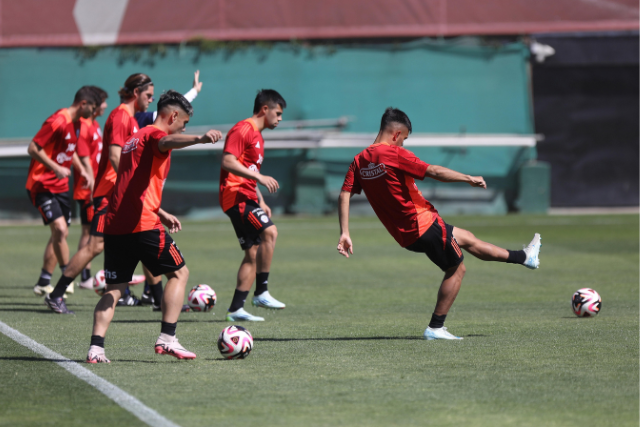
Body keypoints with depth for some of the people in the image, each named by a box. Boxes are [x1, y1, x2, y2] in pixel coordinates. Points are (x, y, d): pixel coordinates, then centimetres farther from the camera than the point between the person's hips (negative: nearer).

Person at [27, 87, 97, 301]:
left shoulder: (79, 125, 10)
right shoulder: (57, 121, -18)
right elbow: (33, 148, -19)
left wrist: (83, 171, 10)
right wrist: (56, 168, -24)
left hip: (61, 186, 9)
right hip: (42, 185, -9)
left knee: (60, 234, 10)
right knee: (60, 228, -20)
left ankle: (43, 283, 19)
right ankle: (69, 278, -13)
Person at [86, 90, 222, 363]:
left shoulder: (134, 139, 27)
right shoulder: (155, 135, -2)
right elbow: (168, 142, -30)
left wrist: (162, 215, 42)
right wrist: (200, 139, -49)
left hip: (114, 225, 8)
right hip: (142, 225, -8)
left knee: (114, 289, 10)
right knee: (179, 273, 6)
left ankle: (96, 347, -6)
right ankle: (167, 339, -3)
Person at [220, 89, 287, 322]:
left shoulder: (257, 136, 24)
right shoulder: (243, 130, -9)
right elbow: (228, 162, -20)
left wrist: (261, 202, 22)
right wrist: (259, 177, -24)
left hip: (246, 198, 11)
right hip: (236, 195, -11)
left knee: (253, 252, 6)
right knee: (269, 231, -23)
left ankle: (236, 309, 6)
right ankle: (261, 292, -20)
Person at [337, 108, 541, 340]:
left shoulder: (359, 160, 3)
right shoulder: (394, 154, -18)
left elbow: (344, 195, -3)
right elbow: (434, 172, -18)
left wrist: (344, 233, -4)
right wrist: (469, 178, -7)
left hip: (404, 236, 8)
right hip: (424, 224, -8)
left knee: (465, 238, 22)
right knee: (456, 269, 8)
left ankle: (524, 257, 34)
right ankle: (435, 328, 6)